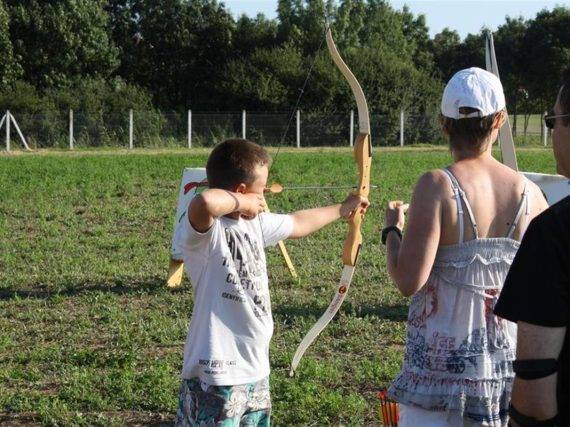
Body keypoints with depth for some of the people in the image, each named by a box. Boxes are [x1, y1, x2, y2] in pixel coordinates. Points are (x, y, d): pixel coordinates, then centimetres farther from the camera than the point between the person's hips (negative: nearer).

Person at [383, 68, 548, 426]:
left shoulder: (437, 186, -15)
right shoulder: (530, 193, -3)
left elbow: (409, 281, -19)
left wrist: (392, 230, -1)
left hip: (443, 362, -4)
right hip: (510, 362, 4)